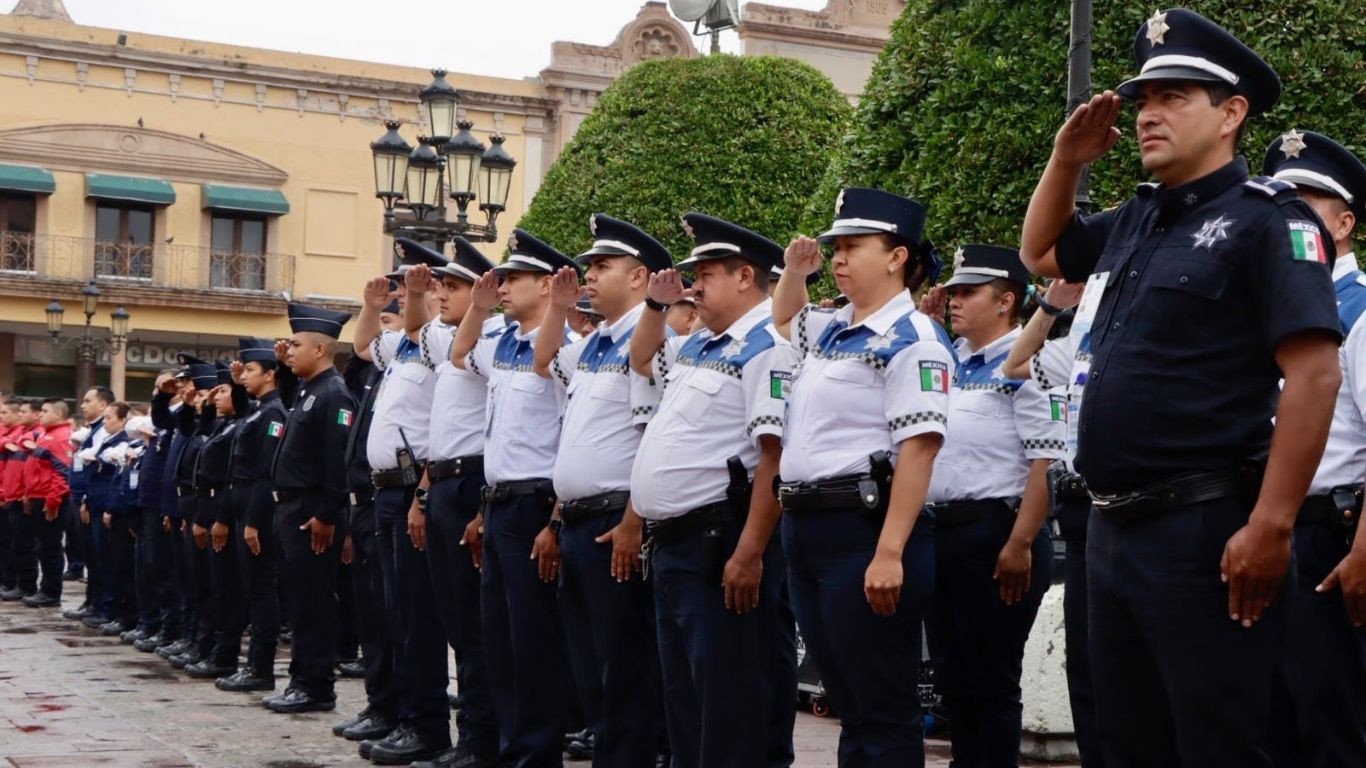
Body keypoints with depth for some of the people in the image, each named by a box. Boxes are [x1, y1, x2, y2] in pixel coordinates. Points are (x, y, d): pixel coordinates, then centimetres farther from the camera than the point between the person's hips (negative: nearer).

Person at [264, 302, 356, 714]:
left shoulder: (334, 395, -14)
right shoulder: (305, 393, 17)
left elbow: (339, 462, -21)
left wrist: (326, 517, -22)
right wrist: (283, 508, 17)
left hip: (312, 515, -10)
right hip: (291, 510, 10)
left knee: (313, 602, -5)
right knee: (298, 601, 13)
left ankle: (316, 687, 0)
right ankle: (301, 681, 19)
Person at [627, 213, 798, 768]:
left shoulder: (767, 347, -13)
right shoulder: (699, 347, 17)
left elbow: (775, 457, -21)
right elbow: (642, 359, 39)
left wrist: (749, 553, -26)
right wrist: (656, 305, 21)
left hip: (720, 546, -10)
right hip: (671, 543, 10)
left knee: (729, 699, -6)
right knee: (683, 696, 16)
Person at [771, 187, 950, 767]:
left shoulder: (912, 338, -9)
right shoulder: (832, 331, 16)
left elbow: (918, 451, -17)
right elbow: (783, 319, 41)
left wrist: (890, 553, -24)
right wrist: (794, 270, 20)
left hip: (863, 530, -9)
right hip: (804, 526, 9)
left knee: (885, 713, -2)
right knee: (848, 707, 14)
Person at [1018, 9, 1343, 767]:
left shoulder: (1265, 217, -10)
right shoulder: (1135, 221, 14)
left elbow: (1313, 373, -18)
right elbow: (1039, 252, 32)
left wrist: (1271, 524, -23)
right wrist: (1066, 159, 15)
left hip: (1204, 531, -8)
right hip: (1114, 529, 8)